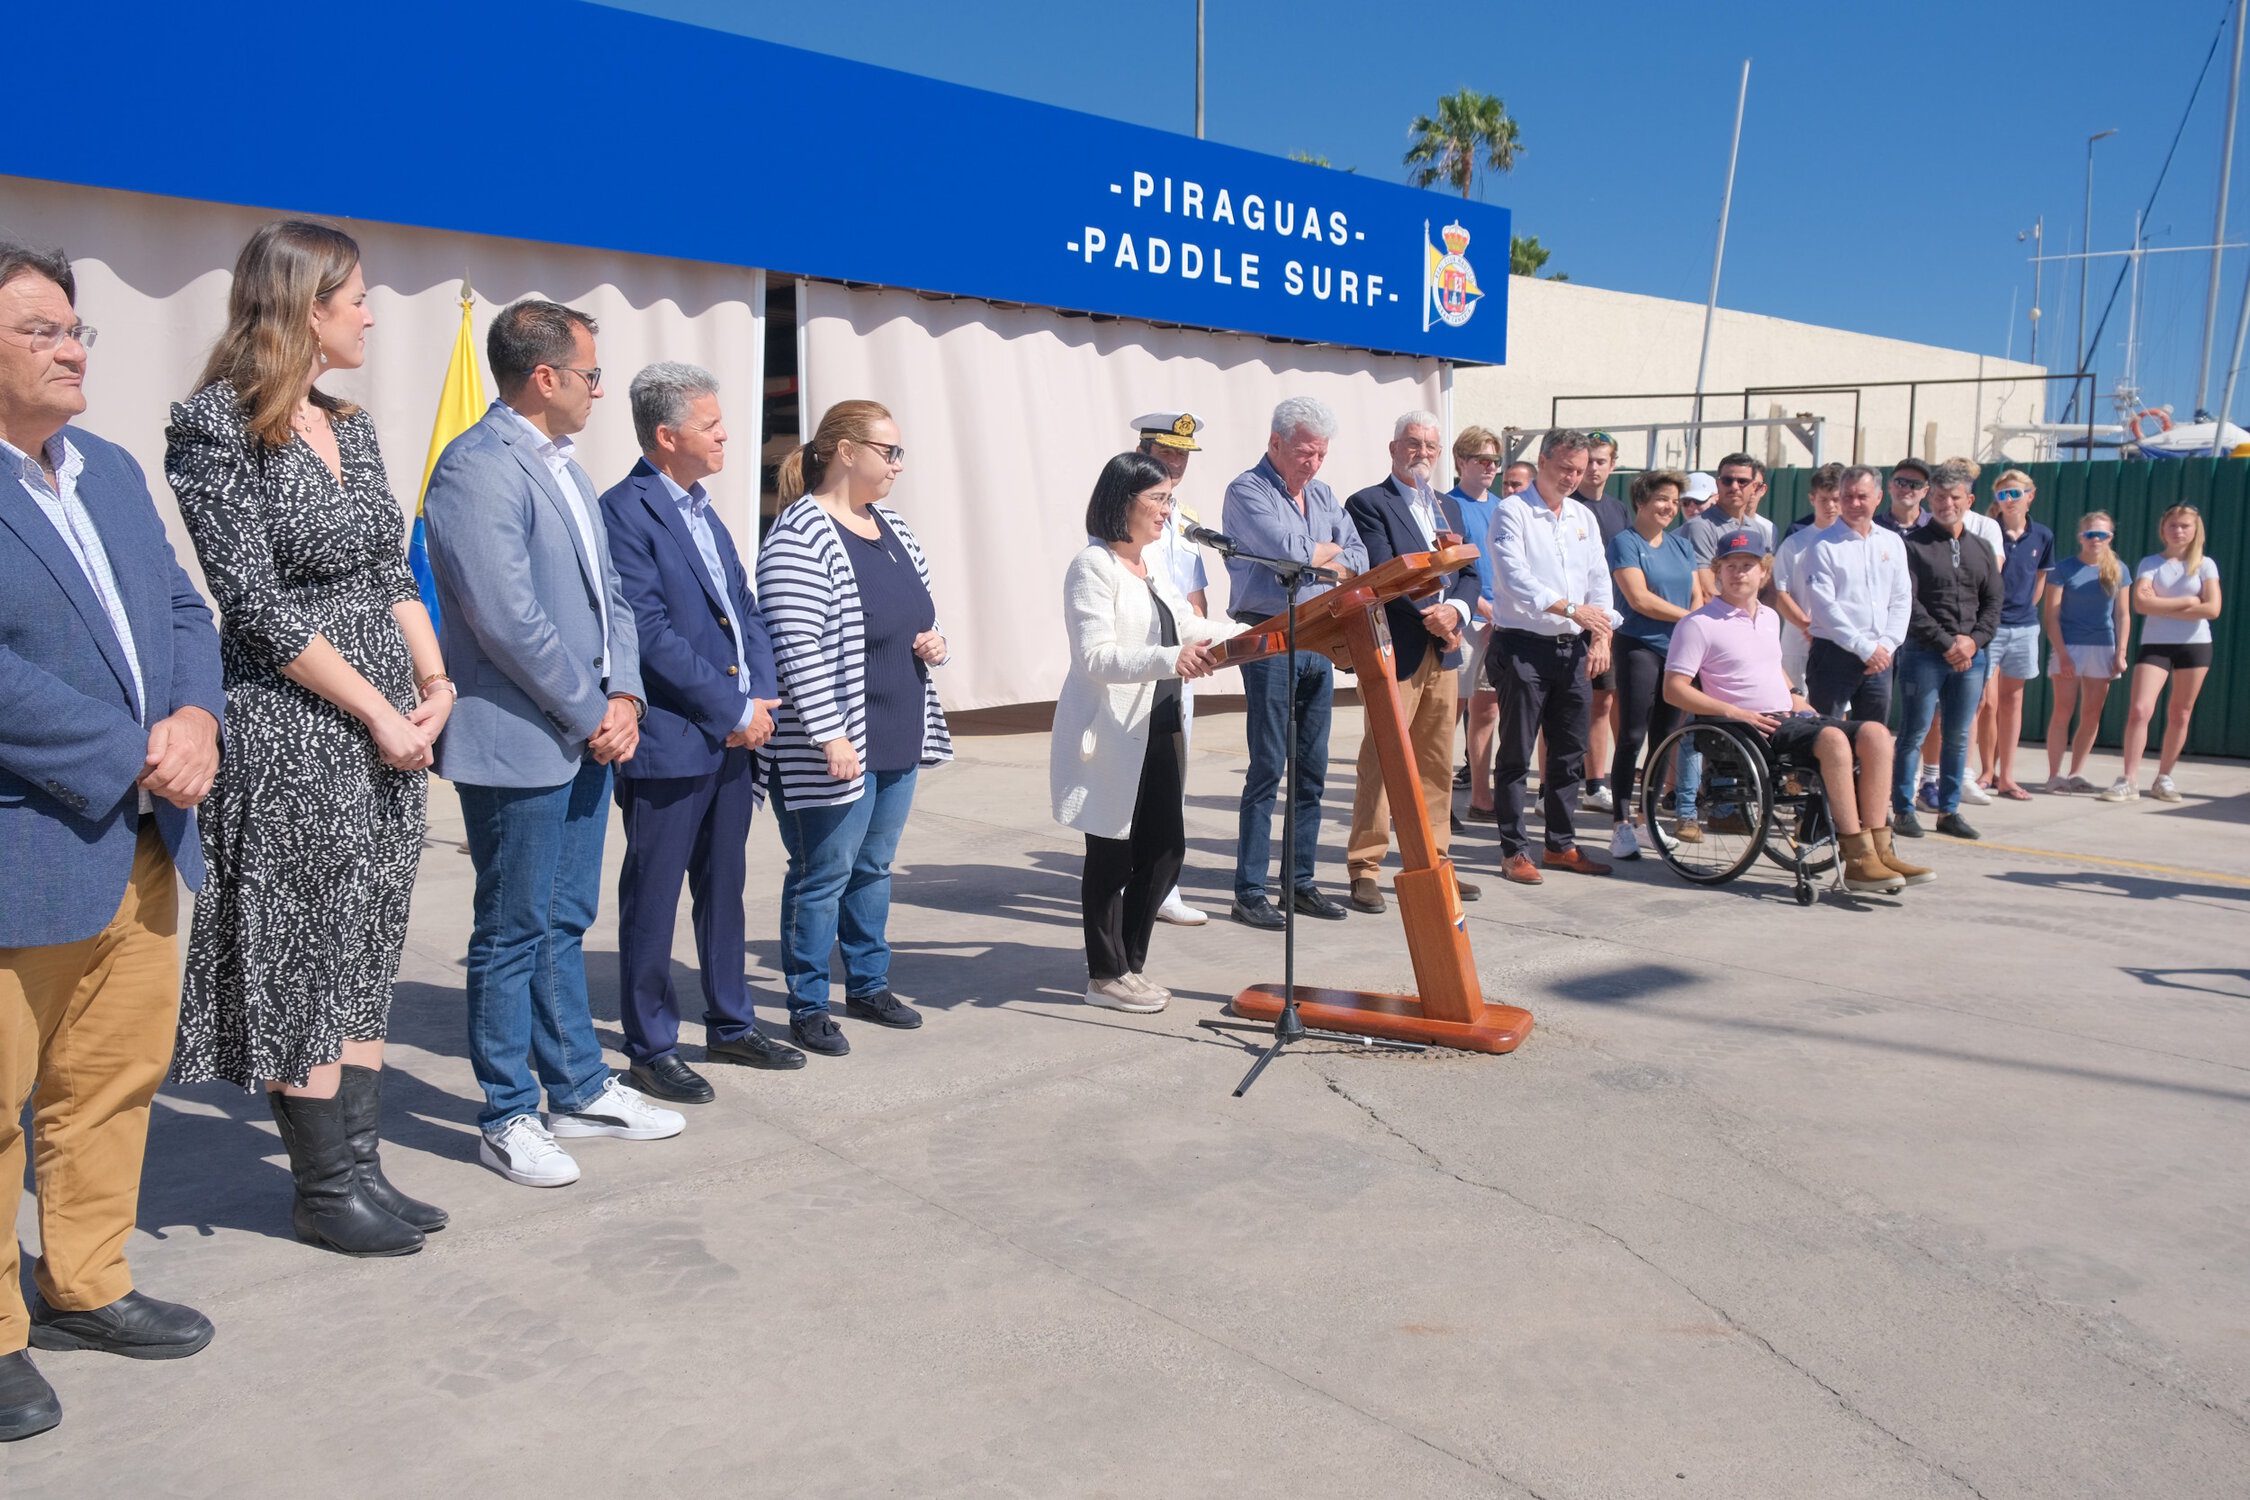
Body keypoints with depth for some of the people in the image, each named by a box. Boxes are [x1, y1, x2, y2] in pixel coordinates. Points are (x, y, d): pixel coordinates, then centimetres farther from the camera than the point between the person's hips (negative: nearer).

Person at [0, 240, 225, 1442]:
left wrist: (195, 719, -5)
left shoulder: (112, 471, 14)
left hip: (143, 842, 8)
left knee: (118, 1076, 16)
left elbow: (181, 611, 13)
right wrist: (136, 756, -17)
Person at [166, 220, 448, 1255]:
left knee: (366, 956, 11)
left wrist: (435, 679, -1)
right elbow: (259, 601, -15)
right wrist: (378, 711, -14)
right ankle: (324, 1189, 14)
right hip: (293, 733, -8)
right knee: (304, 958, 2)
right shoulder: (217, 427, -10)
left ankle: (360, 1165, 21)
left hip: (391, 732, 8)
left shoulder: (350, 428, 12)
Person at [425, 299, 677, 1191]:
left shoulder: (563, 466, 15)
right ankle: (508, 1119, 16)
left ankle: (579, 1090, 29)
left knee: (563, 925, 17)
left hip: (586, 737, 9)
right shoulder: (480, 467, -16)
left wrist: (624, 697, 1)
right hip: (517, 743, -9)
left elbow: (609, 594, 16)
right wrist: (590, 714, -13)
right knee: (514, 935, 3)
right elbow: (506, 618, -22)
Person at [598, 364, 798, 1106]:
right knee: (652, 901, 3)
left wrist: (760, 698, -1)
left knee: (724, 889, 18)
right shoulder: (626, 511, -12)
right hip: (668, 743, -8)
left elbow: (745, 611, 16)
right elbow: (650, 632, -18)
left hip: (733, 738, 9)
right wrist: (734, 710, -15)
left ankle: (730, 1024, 30)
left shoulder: (705, 513, 16)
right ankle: (651, 1049, 14)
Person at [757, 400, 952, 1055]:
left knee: (874, 866, 18)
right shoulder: (800, 534, -15)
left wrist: (935, 640, 4)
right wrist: (830, 736, -23)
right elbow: (797, 647, -21)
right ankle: (808, 1007, 15)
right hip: (835, 749, -8)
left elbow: (921, 606, 26)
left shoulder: (895, 529, 12)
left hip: (899, 741, 8)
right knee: (823, 875, 2)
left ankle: (869, 985, 33)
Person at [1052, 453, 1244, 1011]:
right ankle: (1105, 974, 16)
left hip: (1159, 728, 8)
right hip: (1112, 734, -8)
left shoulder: (1151, 565, 15)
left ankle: (1130, 962, 25)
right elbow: (1097, 656, -21)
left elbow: (1187, 625, 23)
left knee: (1165, 848, 10)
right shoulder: (1093, 567, -13)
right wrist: (1170, 659, -35)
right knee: (1111, 855, 2)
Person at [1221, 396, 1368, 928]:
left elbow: (1359, 559, 9)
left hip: (1319, 639, 7)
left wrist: (1312, 560, -7)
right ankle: (1249, 892, -1)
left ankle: (1300, 882, 17)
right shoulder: (1247, 491, -5)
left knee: (1312, 768, 8)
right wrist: (1330, 549, 1)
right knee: (1267, 768, -6)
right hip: (1268, 639, -7)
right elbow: (1287, 551, -19)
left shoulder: (1323, 496, 17)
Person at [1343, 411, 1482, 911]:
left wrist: (1454, 610, -6)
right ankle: (1364, 869, 1)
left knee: (1437, 765, 10)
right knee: (1380, 761, -5)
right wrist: (1429, 616, -16)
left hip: (1444, 651, 7)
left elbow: (1469, 574, 14)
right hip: (1395, 651, -7)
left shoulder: (1449, 507, 20)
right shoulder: (1368, 504, -2)